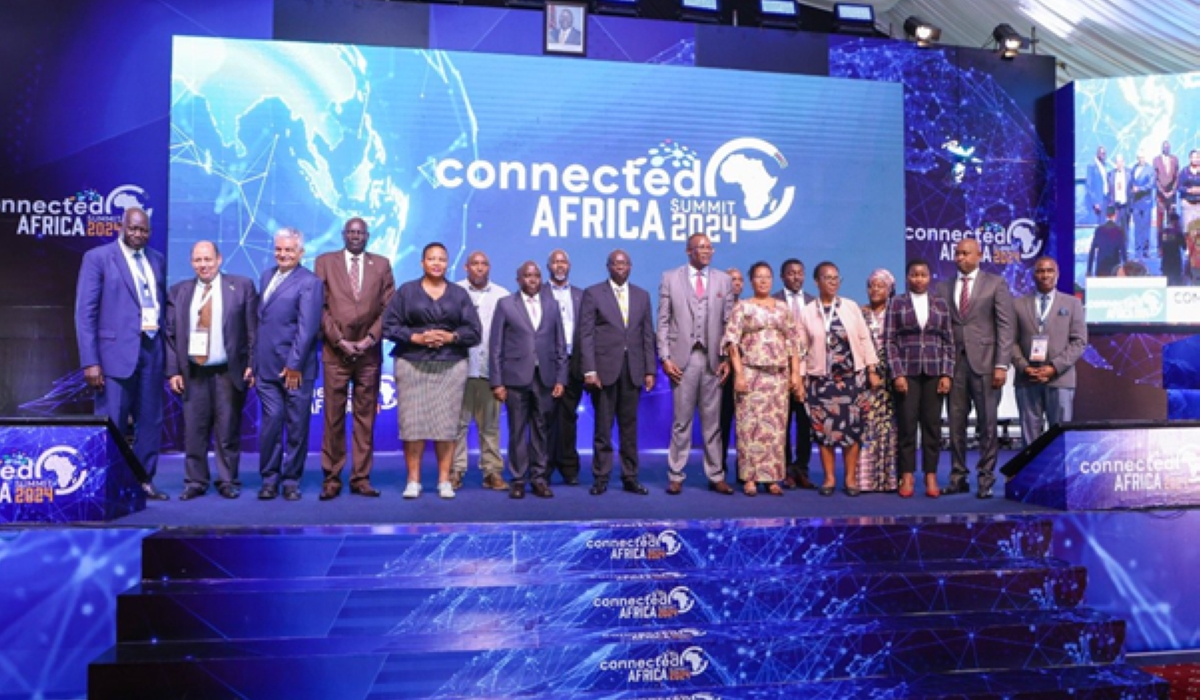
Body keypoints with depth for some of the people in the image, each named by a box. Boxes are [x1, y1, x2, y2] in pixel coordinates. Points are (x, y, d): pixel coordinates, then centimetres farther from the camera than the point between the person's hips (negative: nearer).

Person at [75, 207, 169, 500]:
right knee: (112, 424, 0)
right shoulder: (97, 258, -1)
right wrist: (90, 362, -12)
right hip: (116, 351, -5)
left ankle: (144, 481, 19)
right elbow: (85, 312, -5)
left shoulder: (157, 260, 12)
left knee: (151, 421, 9)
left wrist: (167, 347, 6)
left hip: (152, 349, 5)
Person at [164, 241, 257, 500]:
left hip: (229, 372, -2)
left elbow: (253, 329, 0)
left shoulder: (242, 286, 2)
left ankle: (228, 482, 15)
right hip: (193, 374, 2)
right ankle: (195, 482, 15)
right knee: (193, 431, 3)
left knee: (228, 431, 3)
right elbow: (170, 334, 9)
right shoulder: (179, 291, 10)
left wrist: (252, 364, -7)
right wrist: (173, 371, 2)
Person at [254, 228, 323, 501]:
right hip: (266, 366, 5)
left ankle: (291, 480, 14)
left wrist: (294, 364, -15)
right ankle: (269, 479, 12)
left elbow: (307, 327, -12)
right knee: (271, 420, 1)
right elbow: (260, 320, 18)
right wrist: (254, 360, 14)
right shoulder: (266, 276, 16)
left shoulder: (309, 282, -6)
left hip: (296, 369, -4)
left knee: (297, 426, 3)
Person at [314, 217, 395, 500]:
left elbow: (389, 307, 5)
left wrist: (371, 338, -7)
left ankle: (361, 479, 10)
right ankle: (331, 479, 7)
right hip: (335, 352, -1)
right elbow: (320, 306, 1)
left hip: (369, 352, 1)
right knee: (333, 418, 0)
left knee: (365, 418, 4)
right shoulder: (325, 262, 8)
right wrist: (339, 341, -8)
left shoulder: (382, 264, 11)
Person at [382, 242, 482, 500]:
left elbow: (474, 331, 6)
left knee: (447, 423, -2)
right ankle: (413, 481, 5)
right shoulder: (405, 291, 8)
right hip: (412, 365, -1)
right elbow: (389, 326, 2)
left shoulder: (459, 294, 11)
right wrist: (415, 337, -12)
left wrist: (451, 336, -11)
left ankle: (444, 481, 6)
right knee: (412, 422, -3)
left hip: (451, 366, 1)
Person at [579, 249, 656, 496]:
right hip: (604, 368, -3)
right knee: (603, 427, 2)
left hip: (633, 369, 3)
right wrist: (589, 370, -11)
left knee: (629, 427, 7)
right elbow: (586, 334, -3)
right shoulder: (593, 294, 2)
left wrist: (650, 370, 5)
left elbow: (648, 335, 11)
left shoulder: (642, 295, 13)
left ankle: (630, 477, 14)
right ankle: (601, 478, 10)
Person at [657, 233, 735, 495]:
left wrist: (727, 358, 0)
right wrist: (664, 357, -6)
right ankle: (675, 476, 11)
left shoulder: (723, 280, 10)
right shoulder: (670, 278, 5)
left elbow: (728, 322, 8)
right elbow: (663, 322, 2)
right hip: (683, 358, -2)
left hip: (713, 360, 2)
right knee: (681, 421, 3)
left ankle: (716, 476, 14)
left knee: (712, 422, 7)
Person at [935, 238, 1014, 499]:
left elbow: (1005, 326, -1)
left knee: (987, 424, 1)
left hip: (984, 362, -2)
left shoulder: (995, 284, 5)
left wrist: (1001, 365, -9)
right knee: (955, 423, 4)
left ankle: (986, 479, 9)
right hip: (954, 363, 2)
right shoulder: (943, 287, 12)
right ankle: (958, 477, 12)